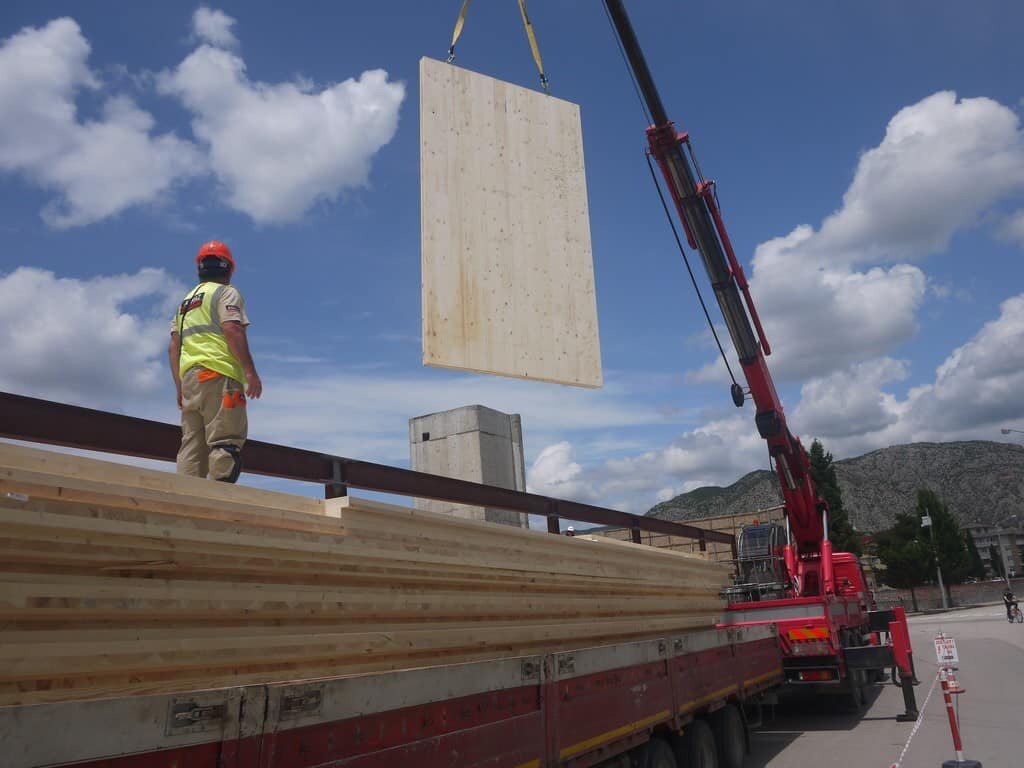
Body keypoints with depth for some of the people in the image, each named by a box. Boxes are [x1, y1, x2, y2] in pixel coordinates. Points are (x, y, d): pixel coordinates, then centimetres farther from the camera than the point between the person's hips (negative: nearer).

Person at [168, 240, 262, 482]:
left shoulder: (186, 302, 26)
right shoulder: (226, 293, 4)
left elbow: (173, 347, 20)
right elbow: (232, 330, -12)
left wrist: (180, 388, 20)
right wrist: (251, 371, -14)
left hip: (189, 376, 8)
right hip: (218, 374, -7)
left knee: (192, 443, 6)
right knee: (225, 441, -11)